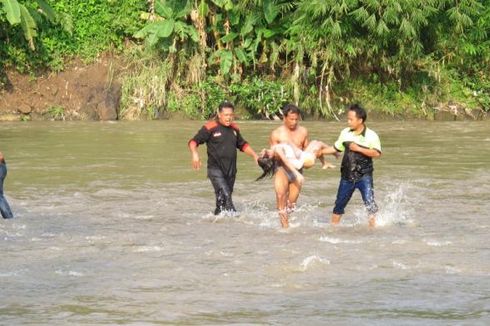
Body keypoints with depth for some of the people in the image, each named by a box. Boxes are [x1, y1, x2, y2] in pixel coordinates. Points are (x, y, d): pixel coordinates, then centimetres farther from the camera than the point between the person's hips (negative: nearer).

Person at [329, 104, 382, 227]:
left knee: (369, 202, -17)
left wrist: (358, 148, -22)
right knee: (339, 204, 12)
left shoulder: (371, 135, -9)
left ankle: (373, 226, -13)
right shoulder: (345, 133, 6)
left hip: (364, 175, -5)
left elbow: (377, 153, -20)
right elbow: (336, 148, 19)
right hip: (347, 175, 5)